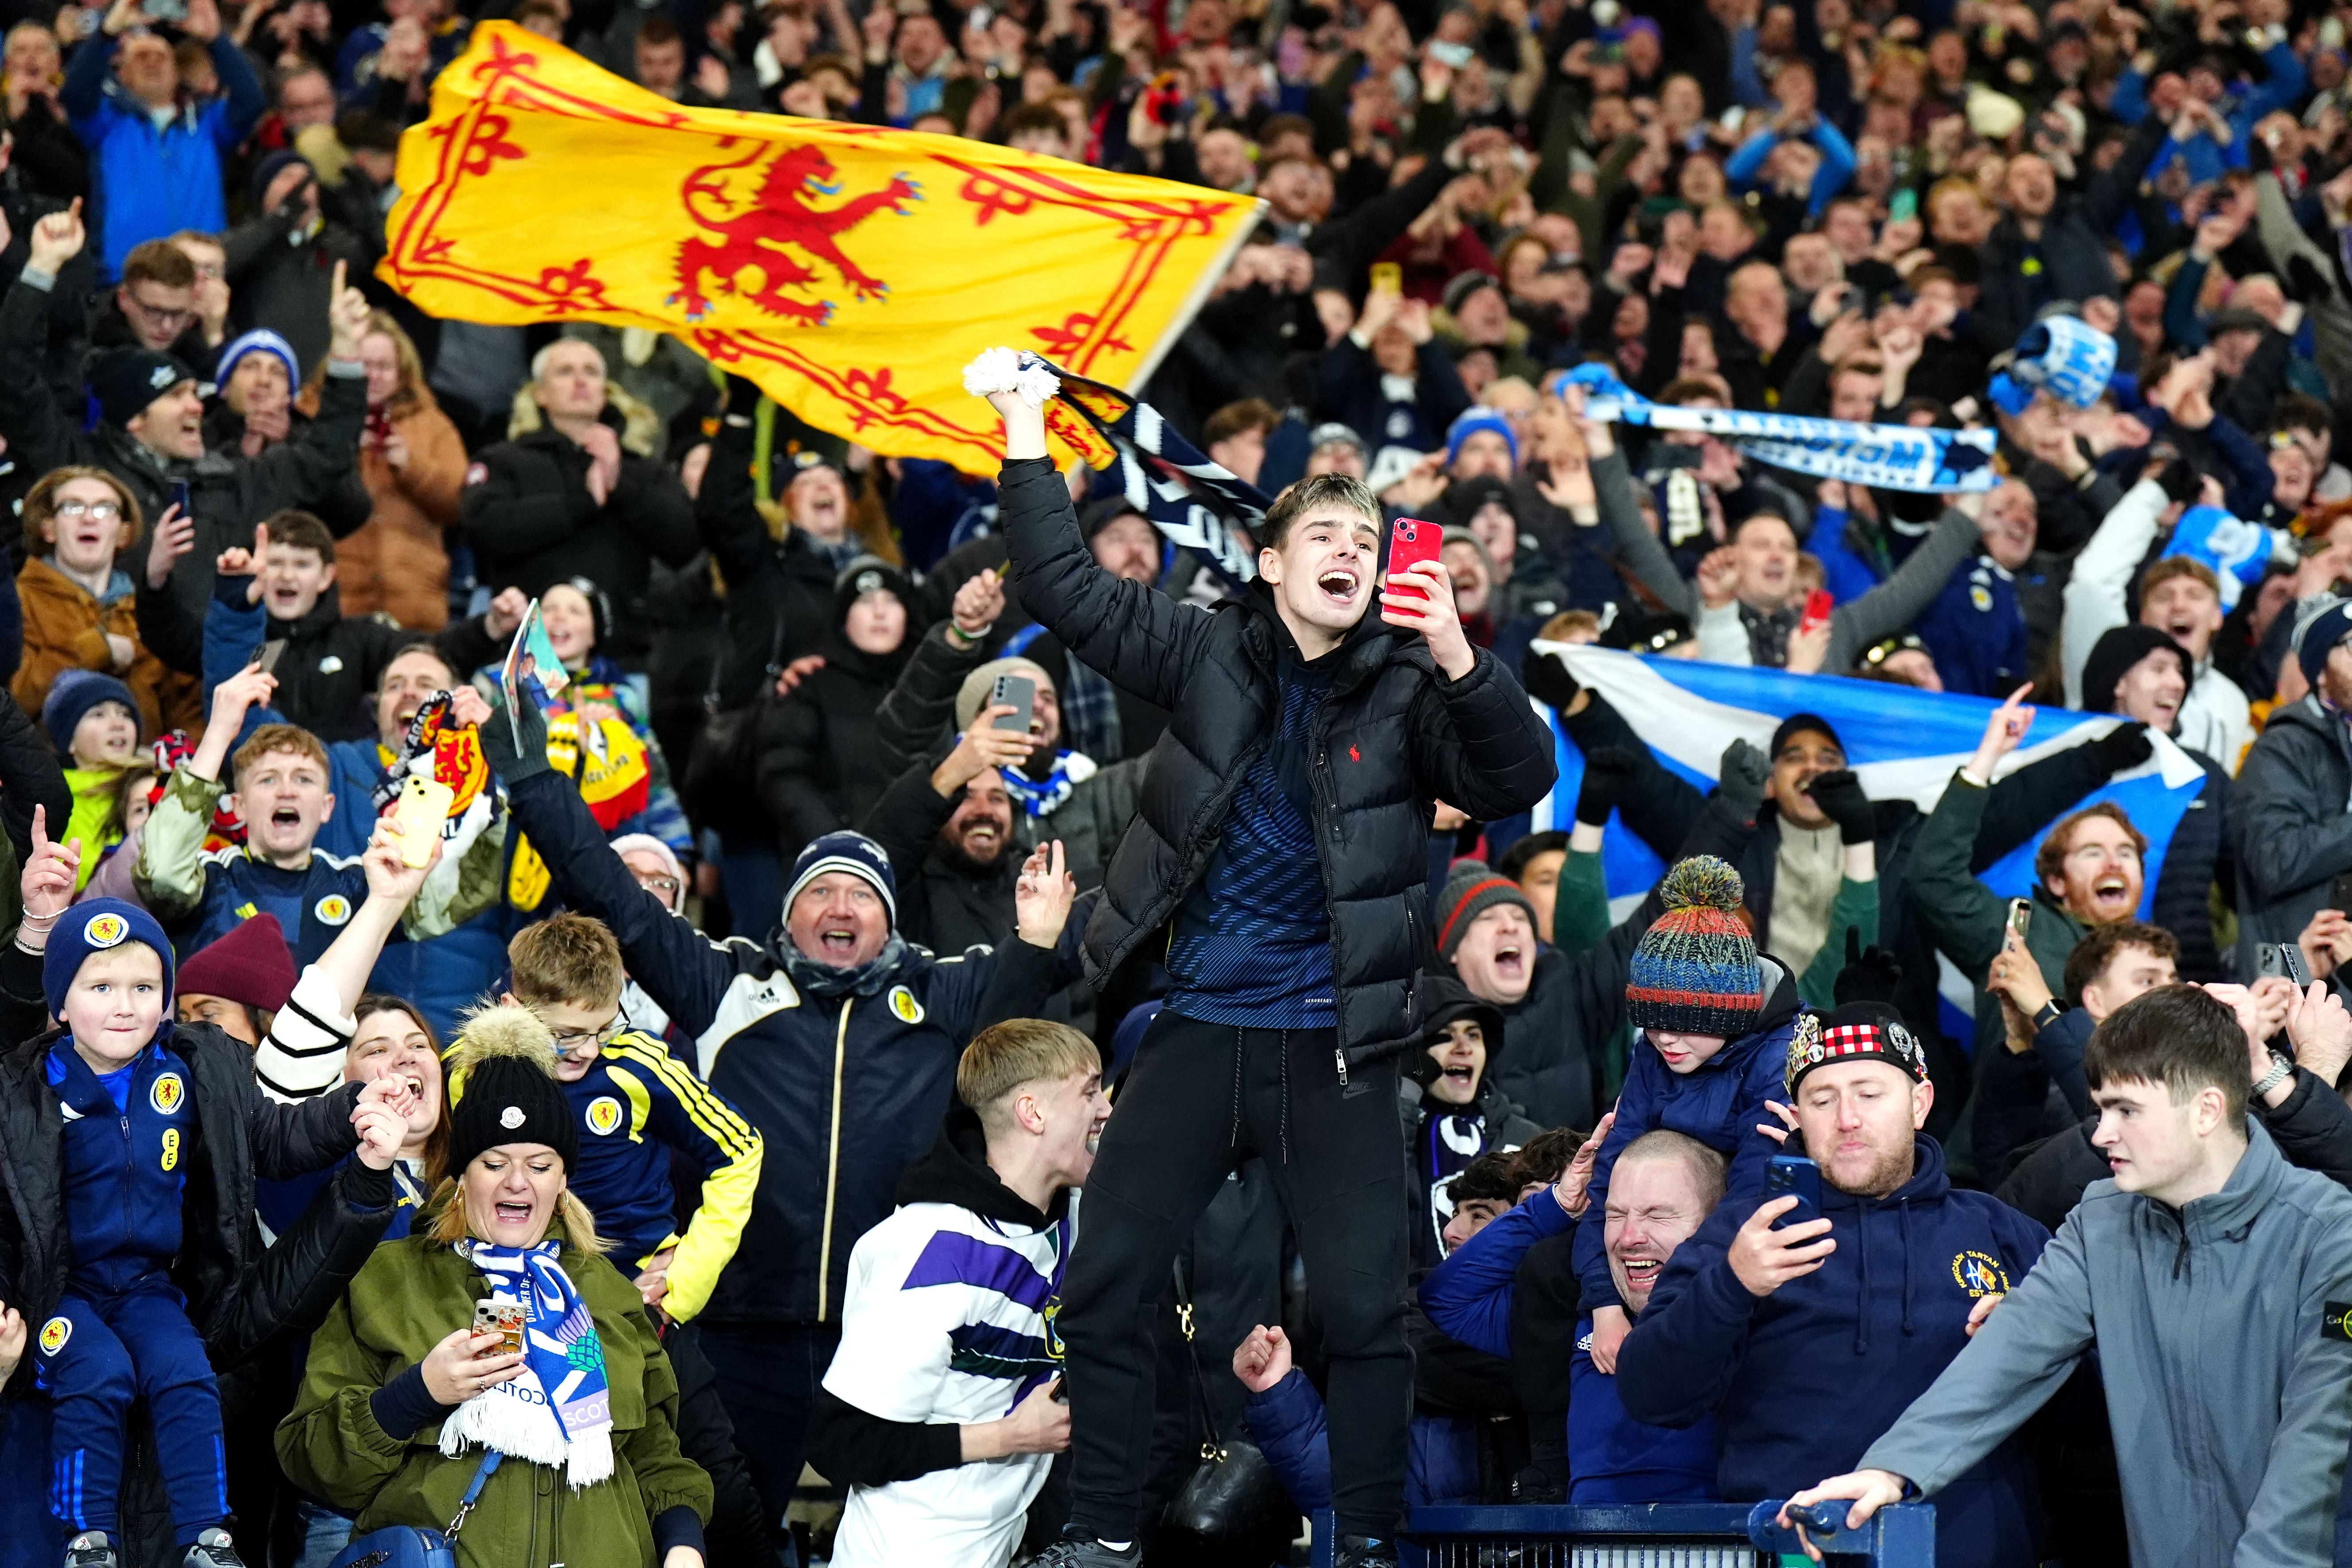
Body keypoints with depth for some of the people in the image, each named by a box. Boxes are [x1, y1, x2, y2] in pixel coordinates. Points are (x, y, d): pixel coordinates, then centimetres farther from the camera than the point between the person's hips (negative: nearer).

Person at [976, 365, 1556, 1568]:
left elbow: (1519, 782, -13)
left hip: (1333, 1045, -2)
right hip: (1198, 1029, 2)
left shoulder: (1406, 690, -2)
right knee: (1105, 1284, 2)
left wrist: (1457, 655, -28)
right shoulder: (1211, 655, 3)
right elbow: (1068, 590, 2)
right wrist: (1026, 433, -4)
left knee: (1366, 1307, -4)